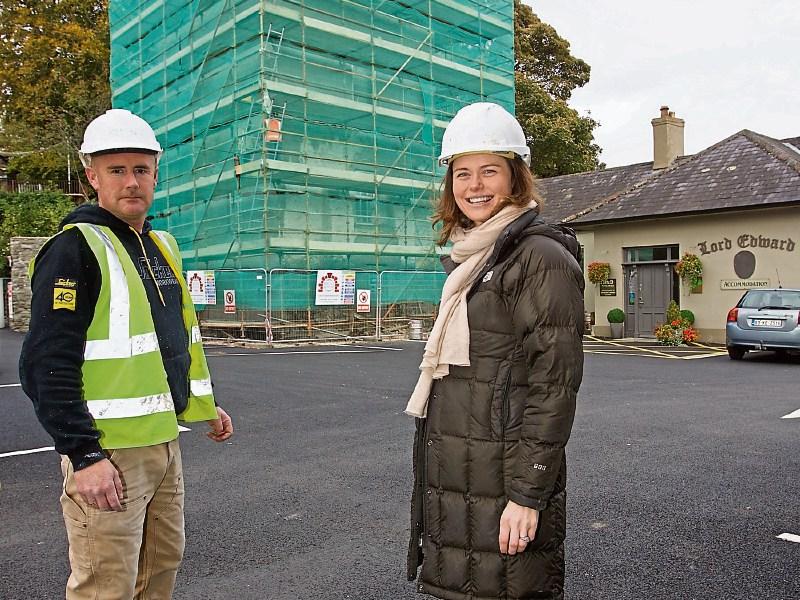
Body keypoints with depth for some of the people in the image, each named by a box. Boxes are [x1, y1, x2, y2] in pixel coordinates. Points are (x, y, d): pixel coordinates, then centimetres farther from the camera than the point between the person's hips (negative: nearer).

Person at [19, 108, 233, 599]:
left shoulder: (162, 245, 13)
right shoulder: (75, 249, -12)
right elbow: (46, 365, -18)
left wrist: (206, 405, 20)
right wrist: (83, 455, -22)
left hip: (164, 443, 8)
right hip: (108, 456, -8)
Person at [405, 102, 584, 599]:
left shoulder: (543, 257, -12)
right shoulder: (467, 262, 13)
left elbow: (554, 386, -16)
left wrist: (527, 496, -17)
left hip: (504, 482, -8)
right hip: (454, 481, 8)